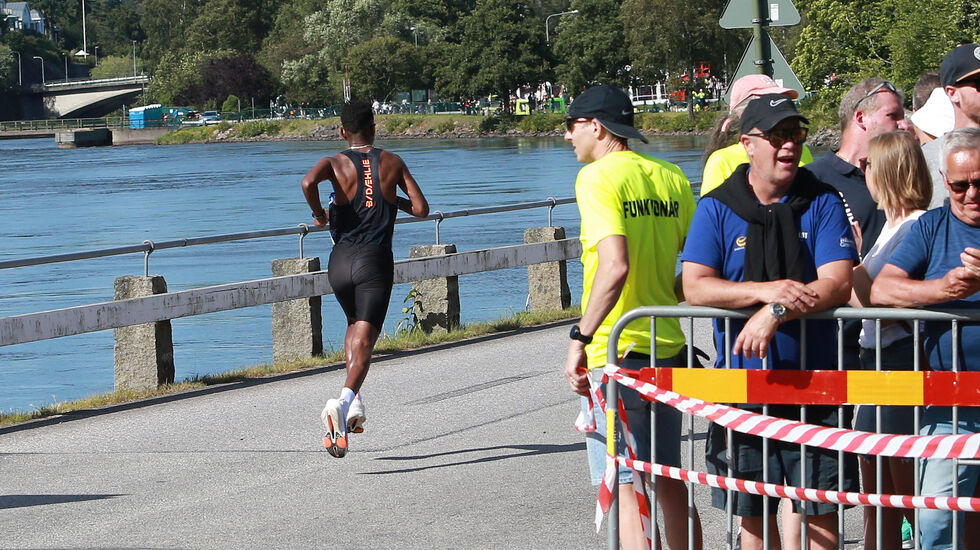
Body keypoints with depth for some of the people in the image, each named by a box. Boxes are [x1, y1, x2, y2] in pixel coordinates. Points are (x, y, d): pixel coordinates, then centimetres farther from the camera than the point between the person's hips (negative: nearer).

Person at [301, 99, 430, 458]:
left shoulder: (336, 163, 2)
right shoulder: (392, 163, 6)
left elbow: (308, 182, -21)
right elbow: (421, 209, 3)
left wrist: (319, 213, -4)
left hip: (341, 259, 2)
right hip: (376, 260, -2)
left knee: (354, 326, 27)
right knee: (364, 340, -8)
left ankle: (355, 404, 17)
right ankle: (344, 400, -33)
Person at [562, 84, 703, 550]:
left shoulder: (599, 178, -12)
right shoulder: (672, 178, 8)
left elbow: (615, 266, -24)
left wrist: (580, 338, -20)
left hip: (614, 352, -7)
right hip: (668, 348, 7)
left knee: (624, 488, -4)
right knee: (670, 483, 18)